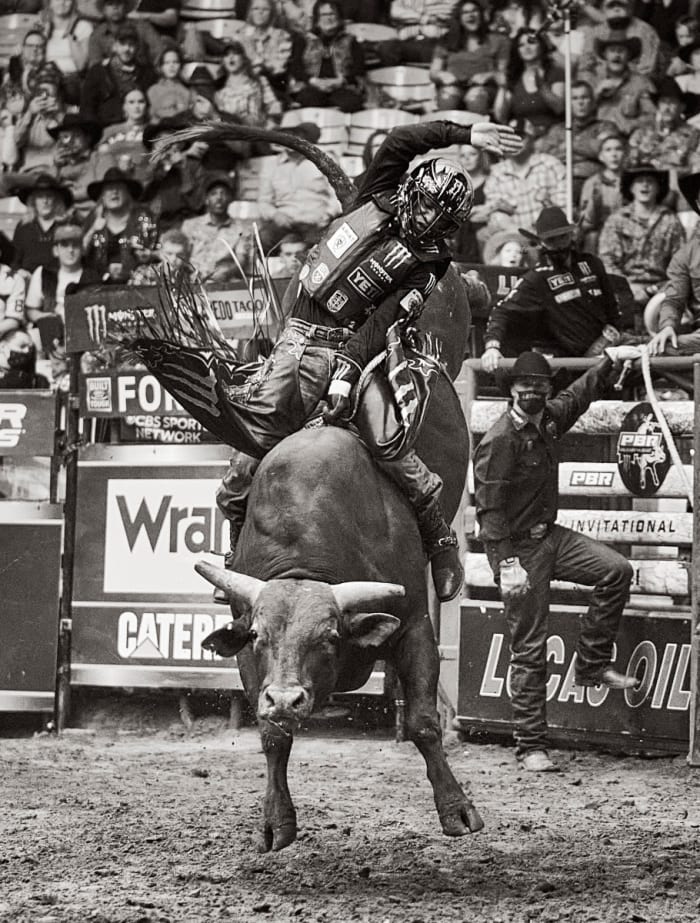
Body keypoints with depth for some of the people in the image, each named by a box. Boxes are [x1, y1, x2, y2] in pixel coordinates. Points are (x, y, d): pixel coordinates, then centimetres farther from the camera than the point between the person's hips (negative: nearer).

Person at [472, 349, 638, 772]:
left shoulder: (550, 419, 4)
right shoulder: (499, 441, -19)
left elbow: (580, 393, 26)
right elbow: (490, 509, -21)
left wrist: (610, 360, 20)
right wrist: (508, 564, -26)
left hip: (551, 537, 8)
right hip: (518, 548, -8)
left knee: (617, 570, -7)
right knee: (530, 649, -5)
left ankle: (593, 663, 6)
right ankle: (531, 746, 2)